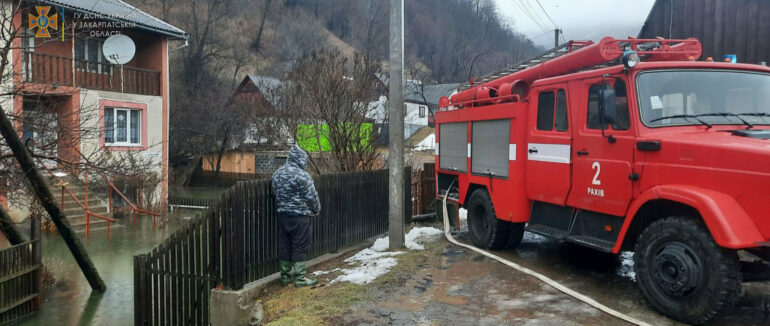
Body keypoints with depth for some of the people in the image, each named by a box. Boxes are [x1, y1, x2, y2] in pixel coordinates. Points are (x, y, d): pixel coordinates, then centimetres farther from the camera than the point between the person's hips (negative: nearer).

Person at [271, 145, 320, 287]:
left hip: (282, 215, 7)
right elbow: (312, 196, -13)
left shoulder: (277, 173, 7)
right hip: (300, 216, -7)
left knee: (285, 246, 14)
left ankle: (285, 276, 22)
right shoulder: (302, 175, -18)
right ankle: (300, 278, 5)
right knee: (300, 247, 0)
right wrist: (317, 209, 4)